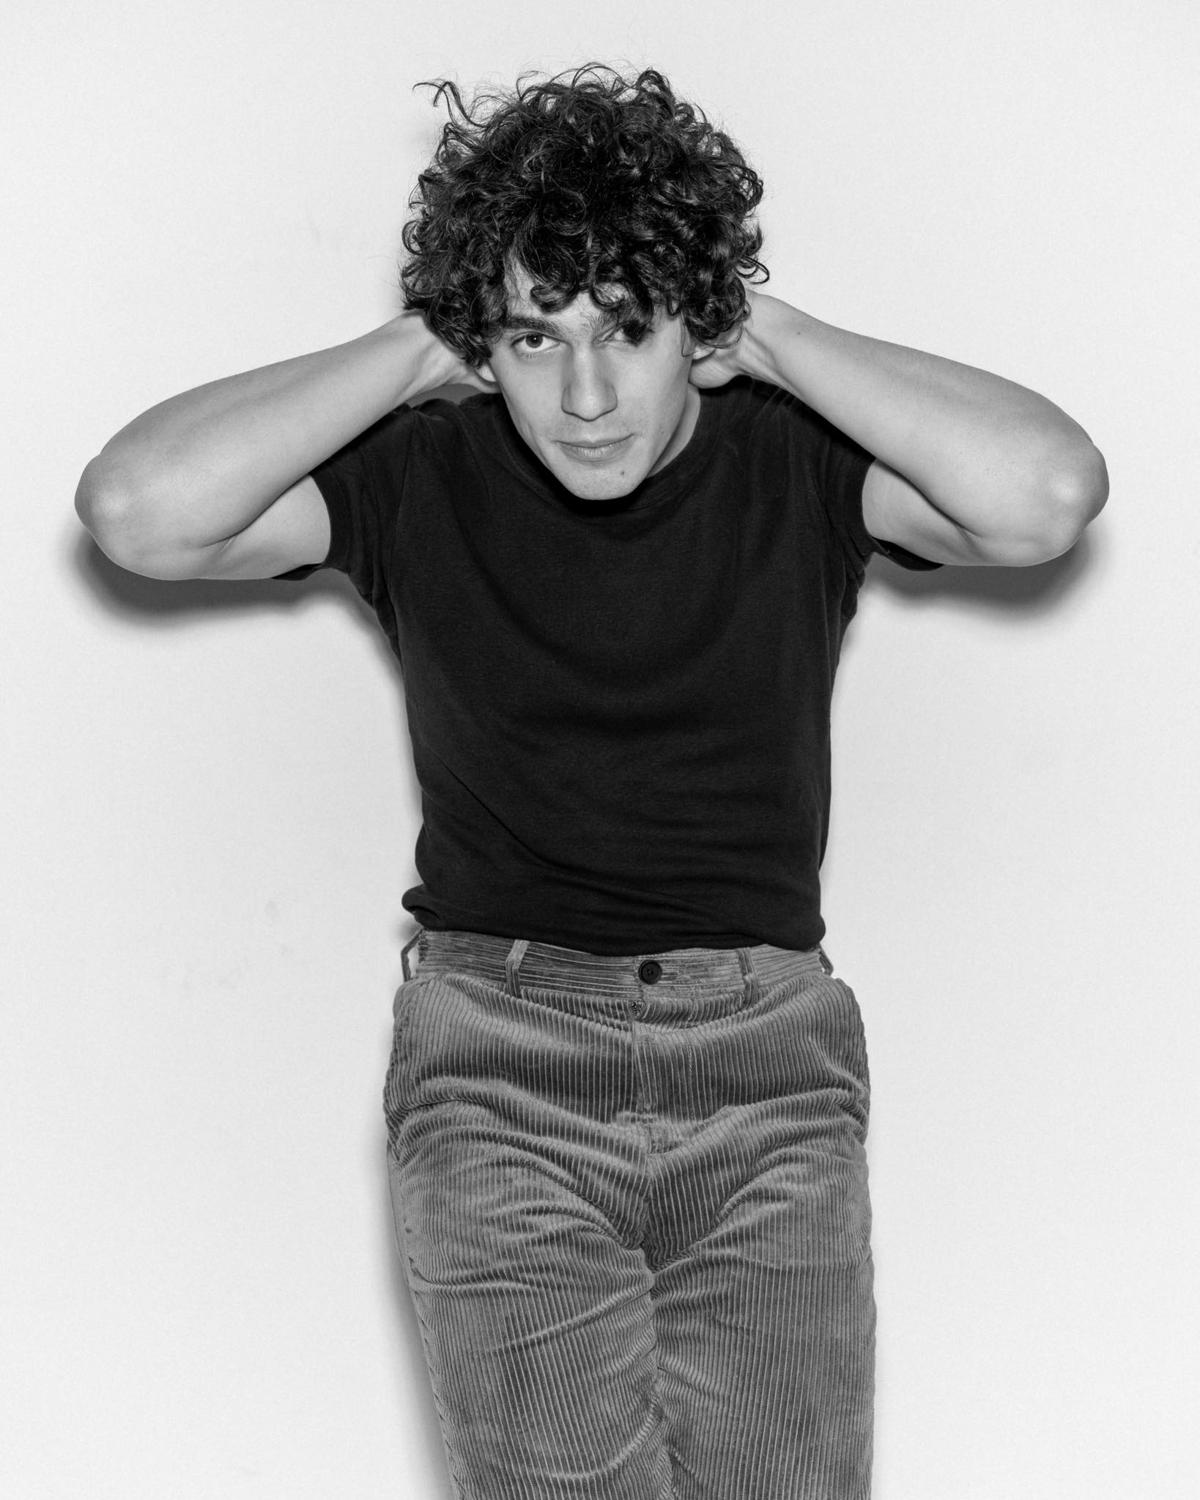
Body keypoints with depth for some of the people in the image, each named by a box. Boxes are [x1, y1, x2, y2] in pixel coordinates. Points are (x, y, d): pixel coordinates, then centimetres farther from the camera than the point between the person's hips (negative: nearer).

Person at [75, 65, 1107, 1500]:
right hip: (498, 1071, 0)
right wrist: (414, 351, -6)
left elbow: (1049, 493, -17)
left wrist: (771, 338, -8)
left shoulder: (798, 465, 2)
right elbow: (134, 508, -12)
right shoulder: (424, 480, 3)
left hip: (770, 1063, 1)